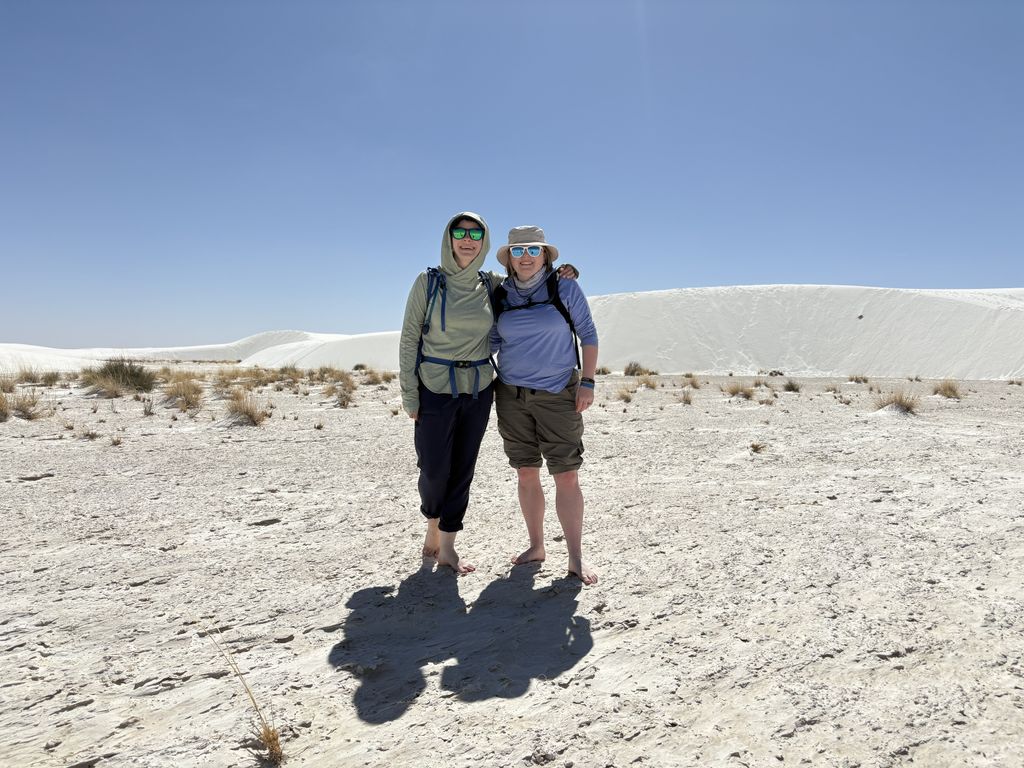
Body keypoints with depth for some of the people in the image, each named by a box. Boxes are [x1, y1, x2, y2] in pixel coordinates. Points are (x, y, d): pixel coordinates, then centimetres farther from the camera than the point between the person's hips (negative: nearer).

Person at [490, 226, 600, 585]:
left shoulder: (565, 288, -2)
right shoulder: (500, 295, 6)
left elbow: (588, 334, 1)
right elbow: (491, 343, 12)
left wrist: (587, 382, -6)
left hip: (558, 394, -3)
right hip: (512, 395, 3)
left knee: (567, 476, -3)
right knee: (527, 474, 9)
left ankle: (576, 558, 7)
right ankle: (536, 545, 24)